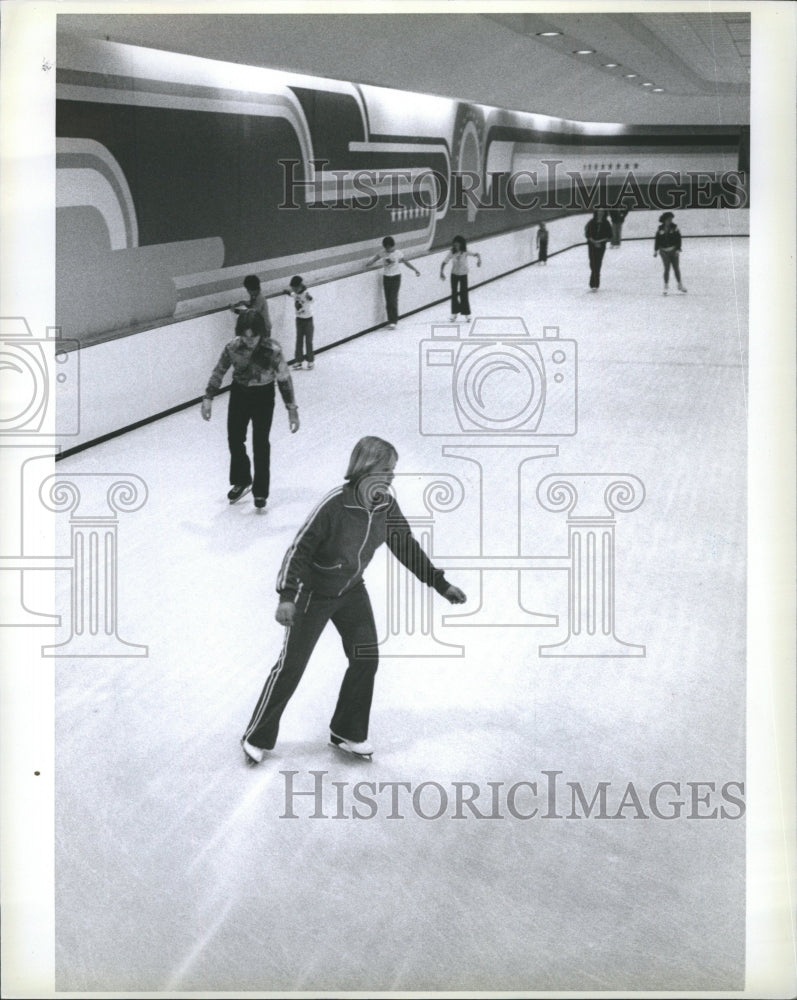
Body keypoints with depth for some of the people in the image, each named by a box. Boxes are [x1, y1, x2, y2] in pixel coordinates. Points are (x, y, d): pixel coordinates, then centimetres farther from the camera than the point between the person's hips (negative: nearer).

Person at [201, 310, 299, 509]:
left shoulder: (272, 350, -25)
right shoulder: (232, 348, -18)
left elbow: (284, 379, -15)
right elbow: (219, 371, -4)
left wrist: (292, 409, -12)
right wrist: (208, 398, -6)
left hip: (263, 397, -3)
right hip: (239, 393, 3)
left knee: (260, 444, 3)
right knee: (234, 440, 11)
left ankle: (260, 492, 19)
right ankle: (241, 482, 35)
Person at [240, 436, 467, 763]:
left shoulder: (386, 506, -11)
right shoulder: (334, 506, -31)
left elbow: (406, 546, 2)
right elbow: (300, 548, -26)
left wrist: (441, 584, 4)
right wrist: (287, 596, -33)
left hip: (352, 591, 6)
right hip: (314, 593, -6)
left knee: (366, 659, 5)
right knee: (291, 665, 1)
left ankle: (347, 732, 24)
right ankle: (257, 738, 18)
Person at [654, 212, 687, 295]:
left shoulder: (674, 227, -1)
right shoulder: (660, 228, 1)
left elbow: (678, 239, -2)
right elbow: (657, 239, 6)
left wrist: (678, 250, -9)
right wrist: (655, 250, 3)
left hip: (673, 250, 1)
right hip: (664, 251, -1)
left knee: (676, 268, 4)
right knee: (667, 268, -5)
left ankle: (679, 285, 16)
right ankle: (666, 286, 3)